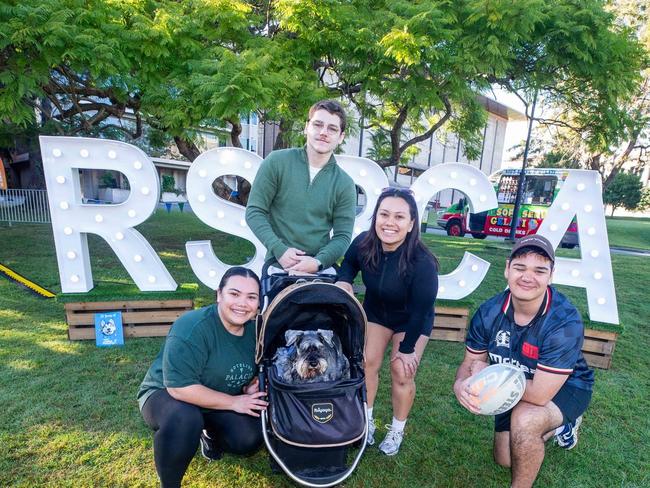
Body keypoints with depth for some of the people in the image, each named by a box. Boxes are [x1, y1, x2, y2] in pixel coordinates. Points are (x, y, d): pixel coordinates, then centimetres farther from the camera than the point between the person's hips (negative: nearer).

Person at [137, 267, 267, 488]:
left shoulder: (255, 329, -9)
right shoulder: (193, 328, -32)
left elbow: (253, 370, 9)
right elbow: (180, 388, -33)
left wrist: (251, 386, -15)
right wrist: (234, 402, -27)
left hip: (217, 404, 6)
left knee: (250, 439, -15)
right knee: (184, 419, -39)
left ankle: (210, 434, 19)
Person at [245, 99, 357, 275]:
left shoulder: (345, 184, -1)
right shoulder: (277, 162, -3)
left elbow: (342, 236, -1)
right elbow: (254, 211, -4)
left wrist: (318, 262, -17)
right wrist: (279, 250, -14)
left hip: (321, 269, 1)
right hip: (277, 265, -1)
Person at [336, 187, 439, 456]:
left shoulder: (422, 262, -37)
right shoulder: (363, 243, -26)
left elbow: (420, 310, -25)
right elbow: (349, 263, 0)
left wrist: (407, 348, -15)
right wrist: (343, 280, -22)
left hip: (412, 321, -3)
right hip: (375, 311, 4)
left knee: (402, 373, -3)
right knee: (368, 362, 3)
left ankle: (397, 430, 22)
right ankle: (367, 420, 25)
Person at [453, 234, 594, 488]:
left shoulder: (565, 322, -35)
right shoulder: (489, 312, -21)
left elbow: (540, 394, -37)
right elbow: (471, 362, -11)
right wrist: (461, 384, -33)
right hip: (517, 390, 5)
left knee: (524, 419, -36)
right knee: (504, 460, 16)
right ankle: (559, 424, 39)